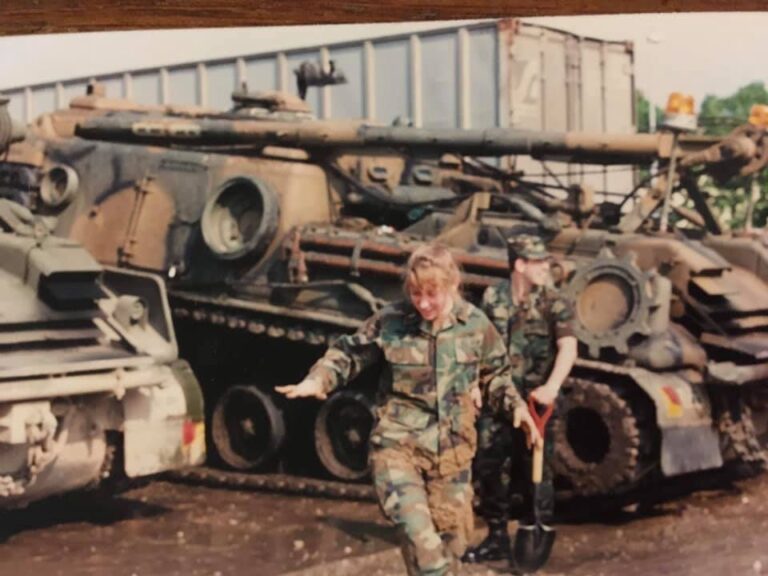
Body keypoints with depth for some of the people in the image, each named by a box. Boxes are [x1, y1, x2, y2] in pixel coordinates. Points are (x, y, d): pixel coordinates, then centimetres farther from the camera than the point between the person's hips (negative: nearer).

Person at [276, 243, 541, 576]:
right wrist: (318, 380, -13)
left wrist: (515, 406, 0)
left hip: (452, 450, 3)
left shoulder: (476, 325, -3)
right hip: (397, 445, -3)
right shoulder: (390, 321, -9)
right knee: (419, 537, -20)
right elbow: (349, 354, 3)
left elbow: (494, 375, 14)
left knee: (450, 540, 13)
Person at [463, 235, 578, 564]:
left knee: (536, 471, 3)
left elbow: (568, 347, -21)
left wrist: (551, 387, -35)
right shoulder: (492, 299, 3)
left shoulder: (552, 303, -7)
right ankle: (497, 538, 22)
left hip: (534, 401, -3)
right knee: (490, 468, 8)